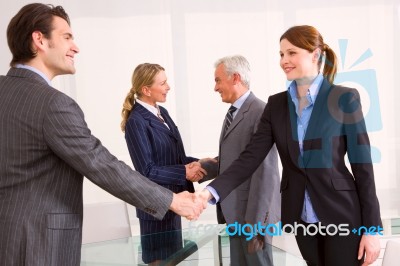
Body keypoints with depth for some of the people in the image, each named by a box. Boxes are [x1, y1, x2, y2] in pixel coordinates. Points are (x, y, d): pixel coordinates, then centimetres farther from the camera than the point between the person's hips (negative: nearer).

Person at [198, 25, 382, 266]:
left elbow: (362, 164, -6)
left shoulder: (344, 98, -6)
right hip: (300, 217, 3)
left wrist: (372, 227, -8)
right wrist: (211, 191, -18)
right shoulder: (276, 104, 4)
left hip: (341, 214, -3)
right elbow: (251, 157, -3)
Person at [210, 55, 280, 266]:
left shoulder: (261, 112, -16)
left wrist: (255, 220, -21)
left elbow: (265, 171, -21)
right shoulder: (233, 113, 13)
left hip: (252, 212, -8)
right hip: (234, 210, 9)